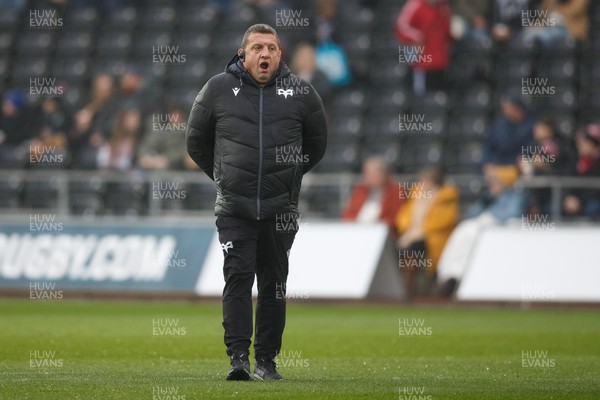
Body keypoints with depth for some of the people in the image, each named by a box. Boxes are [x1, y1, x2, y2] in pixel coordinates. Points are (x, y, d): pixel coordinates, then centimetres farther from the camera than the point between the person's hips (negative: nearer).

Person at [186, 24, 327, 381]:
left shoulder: (300, 92, 3)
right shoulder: (218, 89, 1)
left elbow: (316, 144, 19)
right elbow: (196, 141, 15)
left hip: (281, 211, 1)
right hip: (234, 209, -1)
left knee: (274, 285, 6)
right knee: (238, 278, -11)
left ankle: (267, 360, 13)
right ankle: (238, 356, -13)